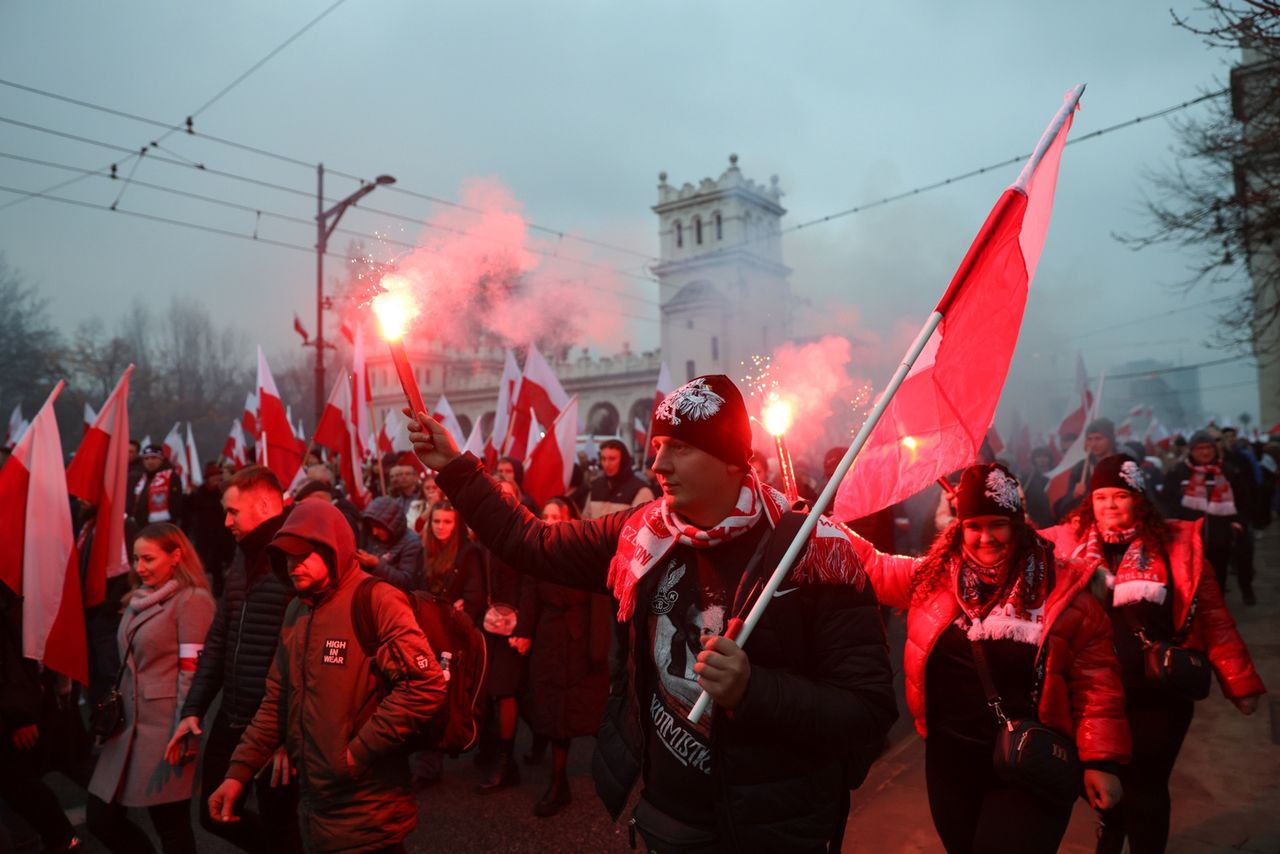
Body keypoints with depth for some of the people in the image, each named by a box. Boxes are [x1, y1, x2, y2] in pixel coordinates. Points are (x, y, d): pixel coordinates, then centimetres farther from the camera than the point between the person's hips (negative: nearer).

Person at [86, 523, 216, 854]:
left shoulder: (192, 600, -11)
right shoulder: (138, 599, 14)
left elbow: (193, 672, -15)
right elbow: (129, 666, 20)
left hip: (166, 728, -8)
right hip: (129, 723, 8)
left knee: (171, 825, 1)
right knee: (101, 818, 12)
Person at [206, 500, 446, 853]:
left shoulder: (377, 601, -16)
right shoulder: (296, 612, 9)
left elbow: (426, 687, -23)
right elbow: (278, 700, 14)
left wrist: (358, 752, -19)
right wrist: (239, 770, 6)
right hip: (313, 804, 7)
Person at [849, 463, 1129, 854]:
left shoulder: (1060, 586, -9)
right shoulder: (935, 575, -1)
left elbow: (1094, 678, -7)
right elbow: (874, 568, 11)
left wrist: (1100, 759, -9)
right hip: (950, 761, 4)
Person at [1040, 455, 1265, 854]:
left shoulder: (1175, 543, -3)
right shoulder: (1070, 542, -2)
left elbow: (1212, 616, 0)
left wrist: (1239, 681, 1)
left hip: (1157, 693, -2)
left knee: (1144, 790, 6)